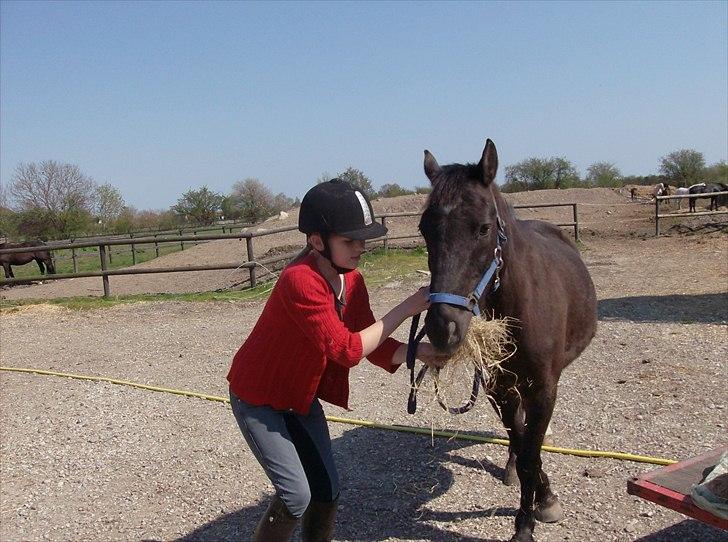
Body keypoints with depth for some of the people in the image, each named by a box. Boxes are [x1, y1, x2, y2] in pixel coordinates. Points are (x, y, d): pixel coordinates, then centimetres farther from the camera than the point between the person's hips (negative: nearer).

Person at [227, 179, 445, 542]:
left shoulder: (352, 281, -6)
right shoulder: (299, 280, -32)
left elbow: (372, 344, -3)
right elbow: (347, 350, -33)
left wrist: (417, 352, -20)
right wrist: (406, 308, -30)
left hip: (301, 396, 8)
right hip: (257, 400, -7)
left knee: (327, 490, 10)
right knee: (297, 496, -7)